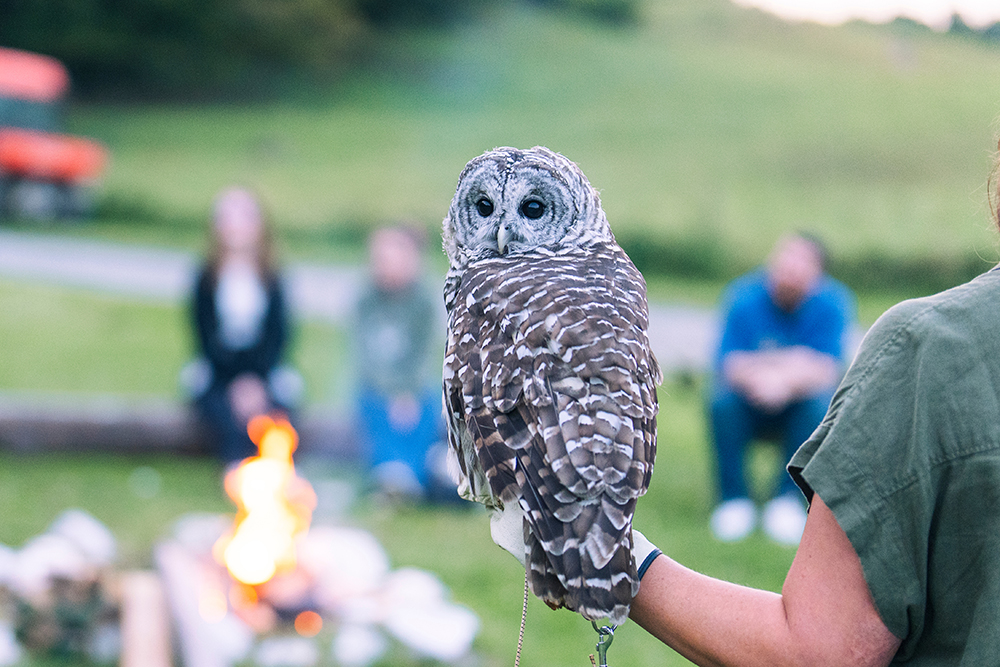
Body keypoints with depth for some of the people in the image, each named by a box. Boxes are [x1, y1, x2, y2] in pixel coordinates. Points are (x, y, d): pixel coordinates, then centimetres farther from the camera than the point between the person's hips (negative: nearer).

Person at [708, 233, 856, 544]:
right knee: (722, 401, -29)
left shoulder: (833, 303, -11)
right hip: (749, 406, 0)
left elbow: (827, 368, -21)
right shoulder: (745, 298, -11)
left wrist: (786, 381, -41)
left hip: (798, 405, 0)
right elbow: (728, 363, -17)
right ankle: (733, 499, -16)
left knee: (819, 404, -31)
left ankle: (790, 500, -18)